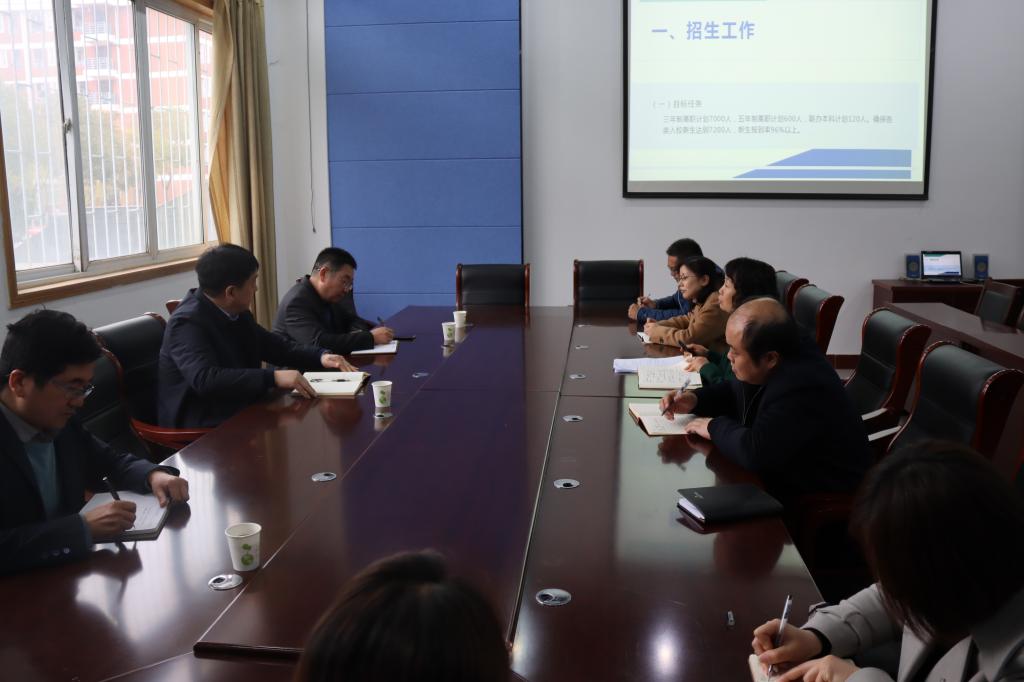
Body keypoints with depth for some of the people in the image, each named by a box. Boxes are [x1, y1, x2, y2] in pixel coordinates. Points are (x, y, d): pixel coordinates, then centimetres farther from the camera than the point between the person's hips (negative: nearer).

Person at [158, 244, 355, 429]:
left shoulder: (238, 313, 7)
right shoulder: (187, 322, -19)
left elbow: (275, 345, 19)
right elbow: (205, 379, -34)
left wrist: (321, 356, 1)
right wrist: (274, 377, -39)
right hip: (203, 427, -8)